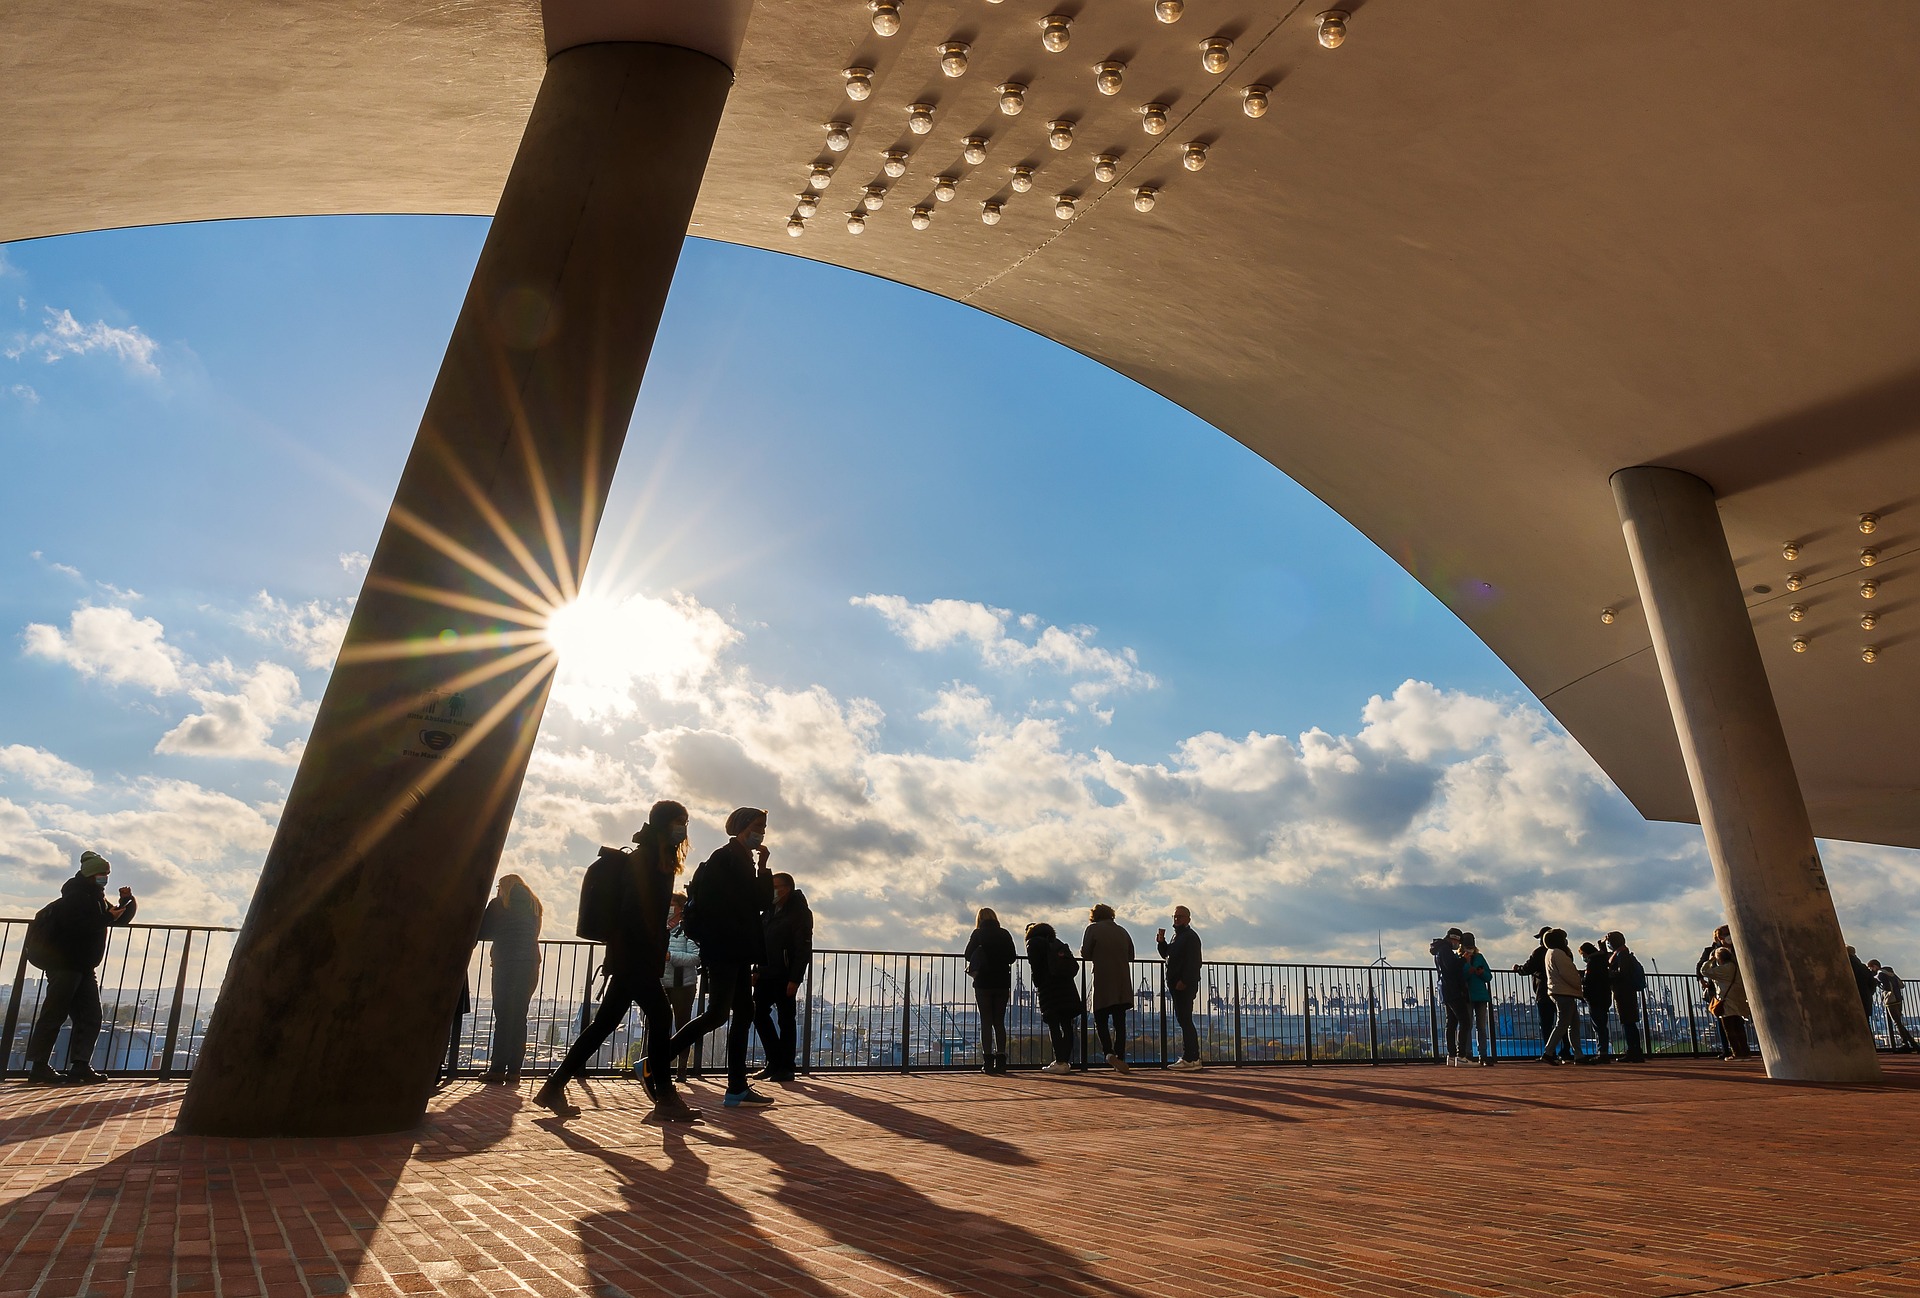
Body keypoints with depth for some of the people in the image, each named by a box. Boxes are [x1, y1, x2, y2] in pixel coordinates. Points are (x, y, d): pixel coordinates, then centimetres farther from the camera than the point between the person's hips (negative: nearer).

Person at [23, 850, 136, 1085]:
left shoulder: (97, 899, 17)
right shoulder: (75, 896, -12)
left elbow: (120, 919, 20)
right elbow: (74, 924, -27)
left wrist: (127, 902, 4)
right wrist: (106, 918, -28)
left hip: (84, 967, 10)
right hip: (64, 963, -9)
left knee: (90, 1017, 3)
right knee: (54, 1014, -8)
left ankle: (80, 1066, 3)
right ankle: (38, 1068, -4)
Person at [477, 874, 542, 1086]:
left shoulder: (499, 904, 3)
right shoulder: (534, 906, 16)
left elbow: (483, 933, 4)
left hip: (506, 964, -4)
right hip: (530, 963, 4)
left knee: (503, 1017, -4)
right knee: (519, 1018, 6)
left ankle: (497, 1070, -7)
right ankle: (514, 1071, 3)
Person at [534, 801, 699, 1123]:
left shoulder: (657, 861, 18)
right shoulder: (641, 859, -11)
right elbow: (633, 911, -20)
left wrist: (657, 954, 13)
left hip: (638, 959, 10)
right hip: (633, 958, -10)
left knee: (605, 1023, 10)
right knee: (660, 1016, -9)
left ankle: (554, 1088, 17)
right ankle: (665, 1098, -4)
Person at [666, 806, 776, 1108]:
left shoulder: (743, 861, 21)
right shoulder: (724, 858, -7)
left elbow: (763, 903, 18)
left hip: (737, 952, 10)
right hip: (722, 950, -10)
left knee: (743, 1014, 8)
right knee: (718, 1014, -14)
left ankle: (737, 1088, 10)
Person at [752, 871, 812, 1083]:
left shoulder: (800, 913, -9)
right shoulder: (769, 911, 13)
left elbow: (803, 948, -14)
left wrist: (795, 979, -19)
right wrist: (758, 970, 9)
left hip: (785, 976, -7)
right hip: (767, 974, 7)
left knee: (786, 1019, 0)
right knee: (759, 1014, 5)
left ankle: (785, 1067, 8)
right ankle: (774, 1062, 16)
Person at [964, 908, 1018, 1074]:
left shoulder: (978, 934, -3)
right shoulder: (1005, 934, 3)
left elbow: (968, 955, -2)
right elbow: (1013, 957, 4)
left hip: (983, 983, -2)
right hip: (1002, 983, 2)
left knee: (986, 1022, 3)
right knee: (999, 1021, 9)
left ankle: (988, 1062, -1)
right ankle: (1001, 1061, 5)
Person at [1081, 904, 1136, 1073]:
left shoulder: (1093, 929, -1)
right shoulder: (1122, 931, 13)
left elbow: (1085, 954, -4)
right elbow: (1131, 956, 15)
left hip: (1103, 983, -4)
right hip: (1123, 983, 4)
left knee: (1100, 1019, 2)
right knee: (1120, 1021, 10)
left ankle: (1109, 1052, -18)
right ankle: (1120, 1058, 7)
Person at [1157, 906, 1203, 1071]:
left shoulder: (1191, 937, -9)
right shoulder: (1177, 935, 21)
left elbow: (1193, 962, -18)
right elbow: (1166, 954, 23)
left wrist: (1183, 982, -23)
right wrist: (1161, 941, 5)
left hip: (1185, 985, -10)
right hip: (1176, 984, 10)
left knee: (1184, 1020, -11)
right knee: (1183, 1020, 11)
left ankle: (1190, 1059, -10)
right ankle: (1192, 1057, 16)